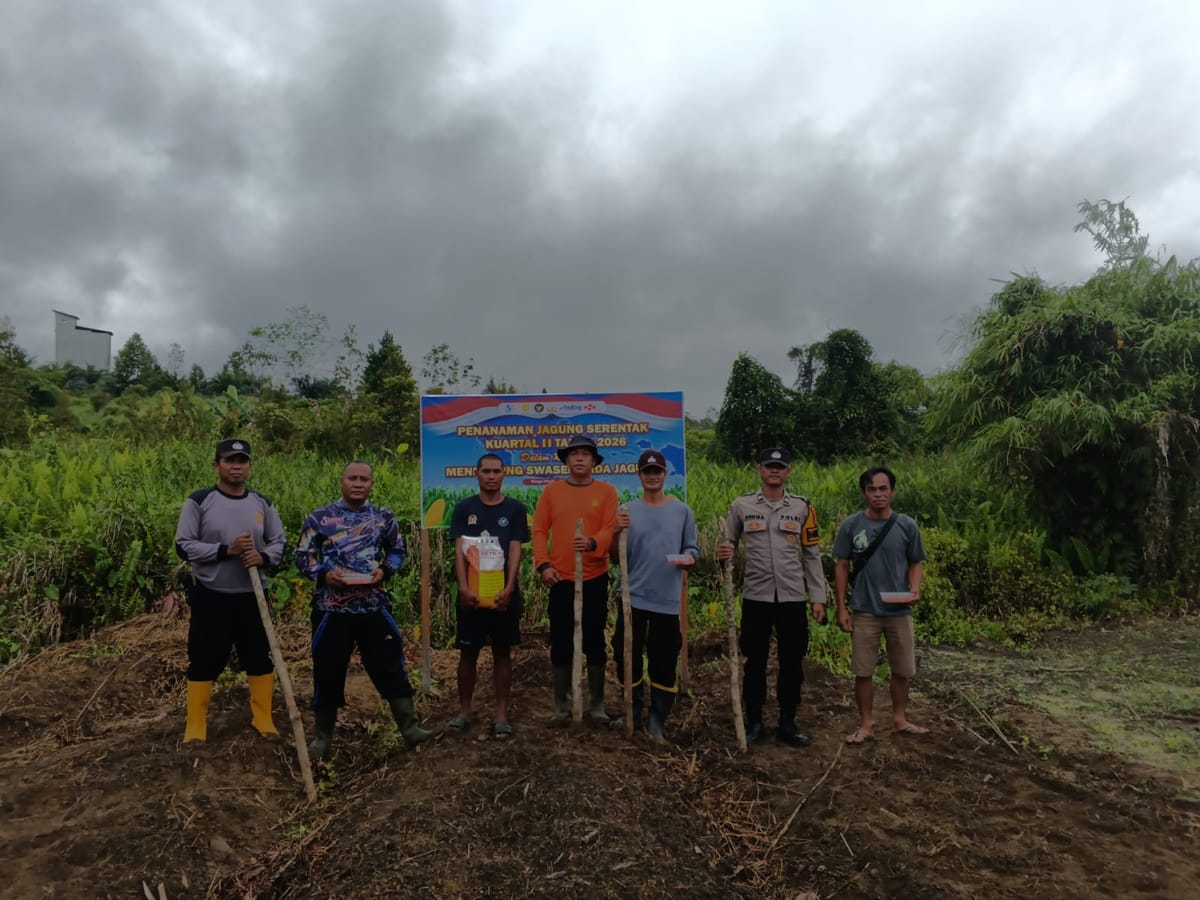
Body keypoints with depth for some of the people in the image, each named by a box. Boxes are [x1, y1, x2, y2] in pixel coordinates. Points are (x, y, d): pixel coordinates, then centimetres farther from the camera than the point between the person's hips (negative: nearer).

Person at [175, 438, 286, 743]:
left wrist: (263, 557, -14)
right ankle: (195, 729, 22)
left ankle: (263, 721, 26)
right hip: (210, 597, -3)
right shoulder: (199, 501, -8)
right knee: (204, 662, 6)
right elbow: (184, 546, -10)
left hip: (252, 597, 3)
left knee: (260, 659, 11)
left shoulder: (262, 503, 3)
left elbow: (279, 543, 9)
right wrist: (226, 550, -21)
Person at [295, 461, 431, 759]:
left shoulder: (384, 517, 4)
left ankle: (409, 726, 13)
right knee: (328, 671, 8)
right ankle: (323, 735, 25)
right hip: (331, 607, -1)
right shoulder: (319, 517, -1)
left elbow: (398, 550, 12)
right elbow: (302, 556, 2)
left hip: (374, 606, 1)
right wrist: (324, 574, -15)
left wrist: (385, 570, -7)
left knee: (389, 665, 3)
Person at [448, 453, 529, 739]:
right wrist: (464, 588, -16)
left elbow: (515, 551, -5)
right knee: (468, 652, 9)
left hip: (504, 591, 0)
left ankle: (501, 713, 15)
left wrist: (508, 589, -16)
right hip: (471, 592, 1)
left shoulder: (515, 509, 1)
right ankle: (464, 710, 22)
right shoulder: (464, 508, 2)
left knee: (502, 652, 7)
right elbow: (460, 550, -4)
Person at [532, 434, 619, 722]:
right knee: (561, 642, 8)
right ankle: (561, 703, 21)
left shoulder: (607, 491, 1)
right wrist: (543, 565, -10)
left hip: (595, 578, -1)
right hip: (561, 579, 1)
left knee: (594, 641, 8)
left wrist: (592, 543, -29)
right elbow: (539, 531, 2)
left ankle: (597, 703, 21)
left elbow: (611, 529, -8)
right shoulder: (552, 490, 4)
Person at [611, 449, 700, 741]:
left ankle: (657, 720, 20)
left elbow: (692, 548, 6)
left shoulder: (682, 510, 3)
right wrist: (617, 533, -16)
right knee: (626, 657, 7)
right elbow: (617, 559, 2)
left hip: (668, 601, 0)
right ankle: (633, 712, 28)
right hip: (634, 599, 1)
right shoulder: (627, 511, 2)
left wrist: (689, 558, -17)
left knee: (664, 663, 4)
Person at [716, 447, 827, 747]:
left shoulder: (802, 507, 4)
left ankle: (787, 724, 22)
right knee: (755, 660, 8)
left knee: (792, 661, 8)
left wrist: (818, 597, 3)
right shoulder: (742, 505, 1)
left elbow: (812, 555, 7)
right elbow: (727, 543, 9)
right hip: (756, 595, -1)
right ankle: (754, 722, 21)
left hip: (793, 596, 1)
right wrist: (723, 553, -16)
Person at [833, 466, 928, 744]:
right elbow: (842, 567, 0)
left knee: (902, 669, 14)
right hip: (864, 611, -1)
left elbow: (916, 563, 7)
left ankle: (900, 719, 33)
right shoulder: (851, 526, -5)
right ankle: (865, 724, 20)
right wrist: (842, 608, -3)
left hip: (899, 610, 1)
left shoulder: (907, 526, -2)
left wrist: (915, 588, -14)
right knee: (863, 671, 6)